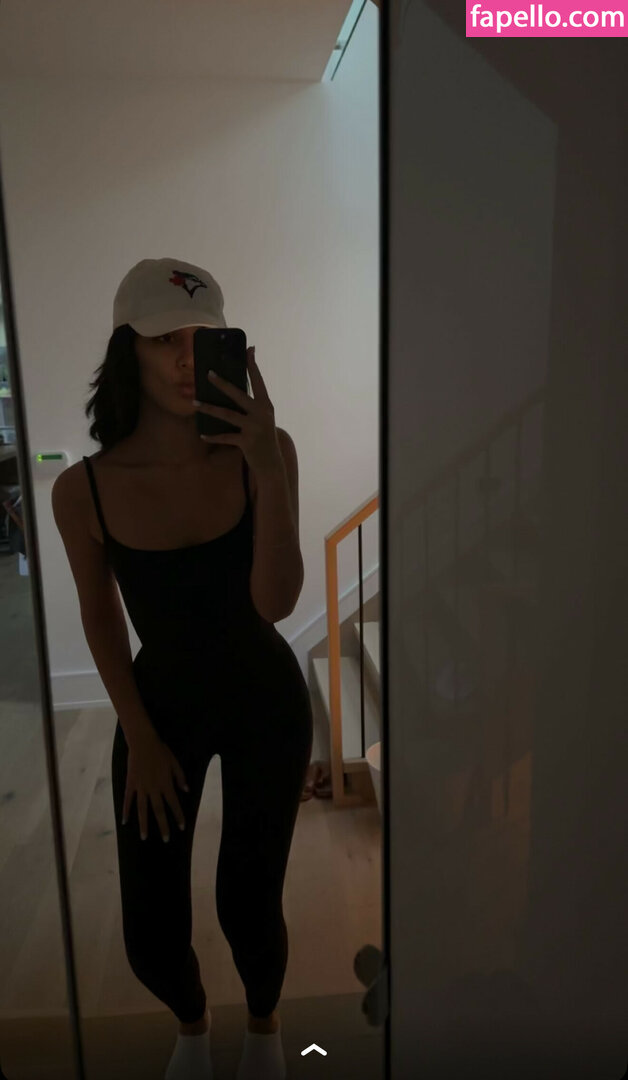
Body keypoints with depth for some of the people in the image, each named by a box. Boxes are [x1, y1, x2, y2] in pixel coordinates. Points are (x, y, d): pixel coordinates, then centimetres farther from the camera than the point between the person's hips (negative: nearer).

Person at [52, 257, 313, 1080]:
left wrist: (268, 468, -38)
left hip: (266, 702, 0)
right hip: (162, 702, 1)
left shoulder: (265, 451, -18)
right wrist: (138, 738, 0)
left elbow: (276, 602, -26)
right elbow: (100, 615, -2)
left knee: (249, 905, 9)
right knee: (151, 934, 7)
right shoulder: (84, 490, -17)